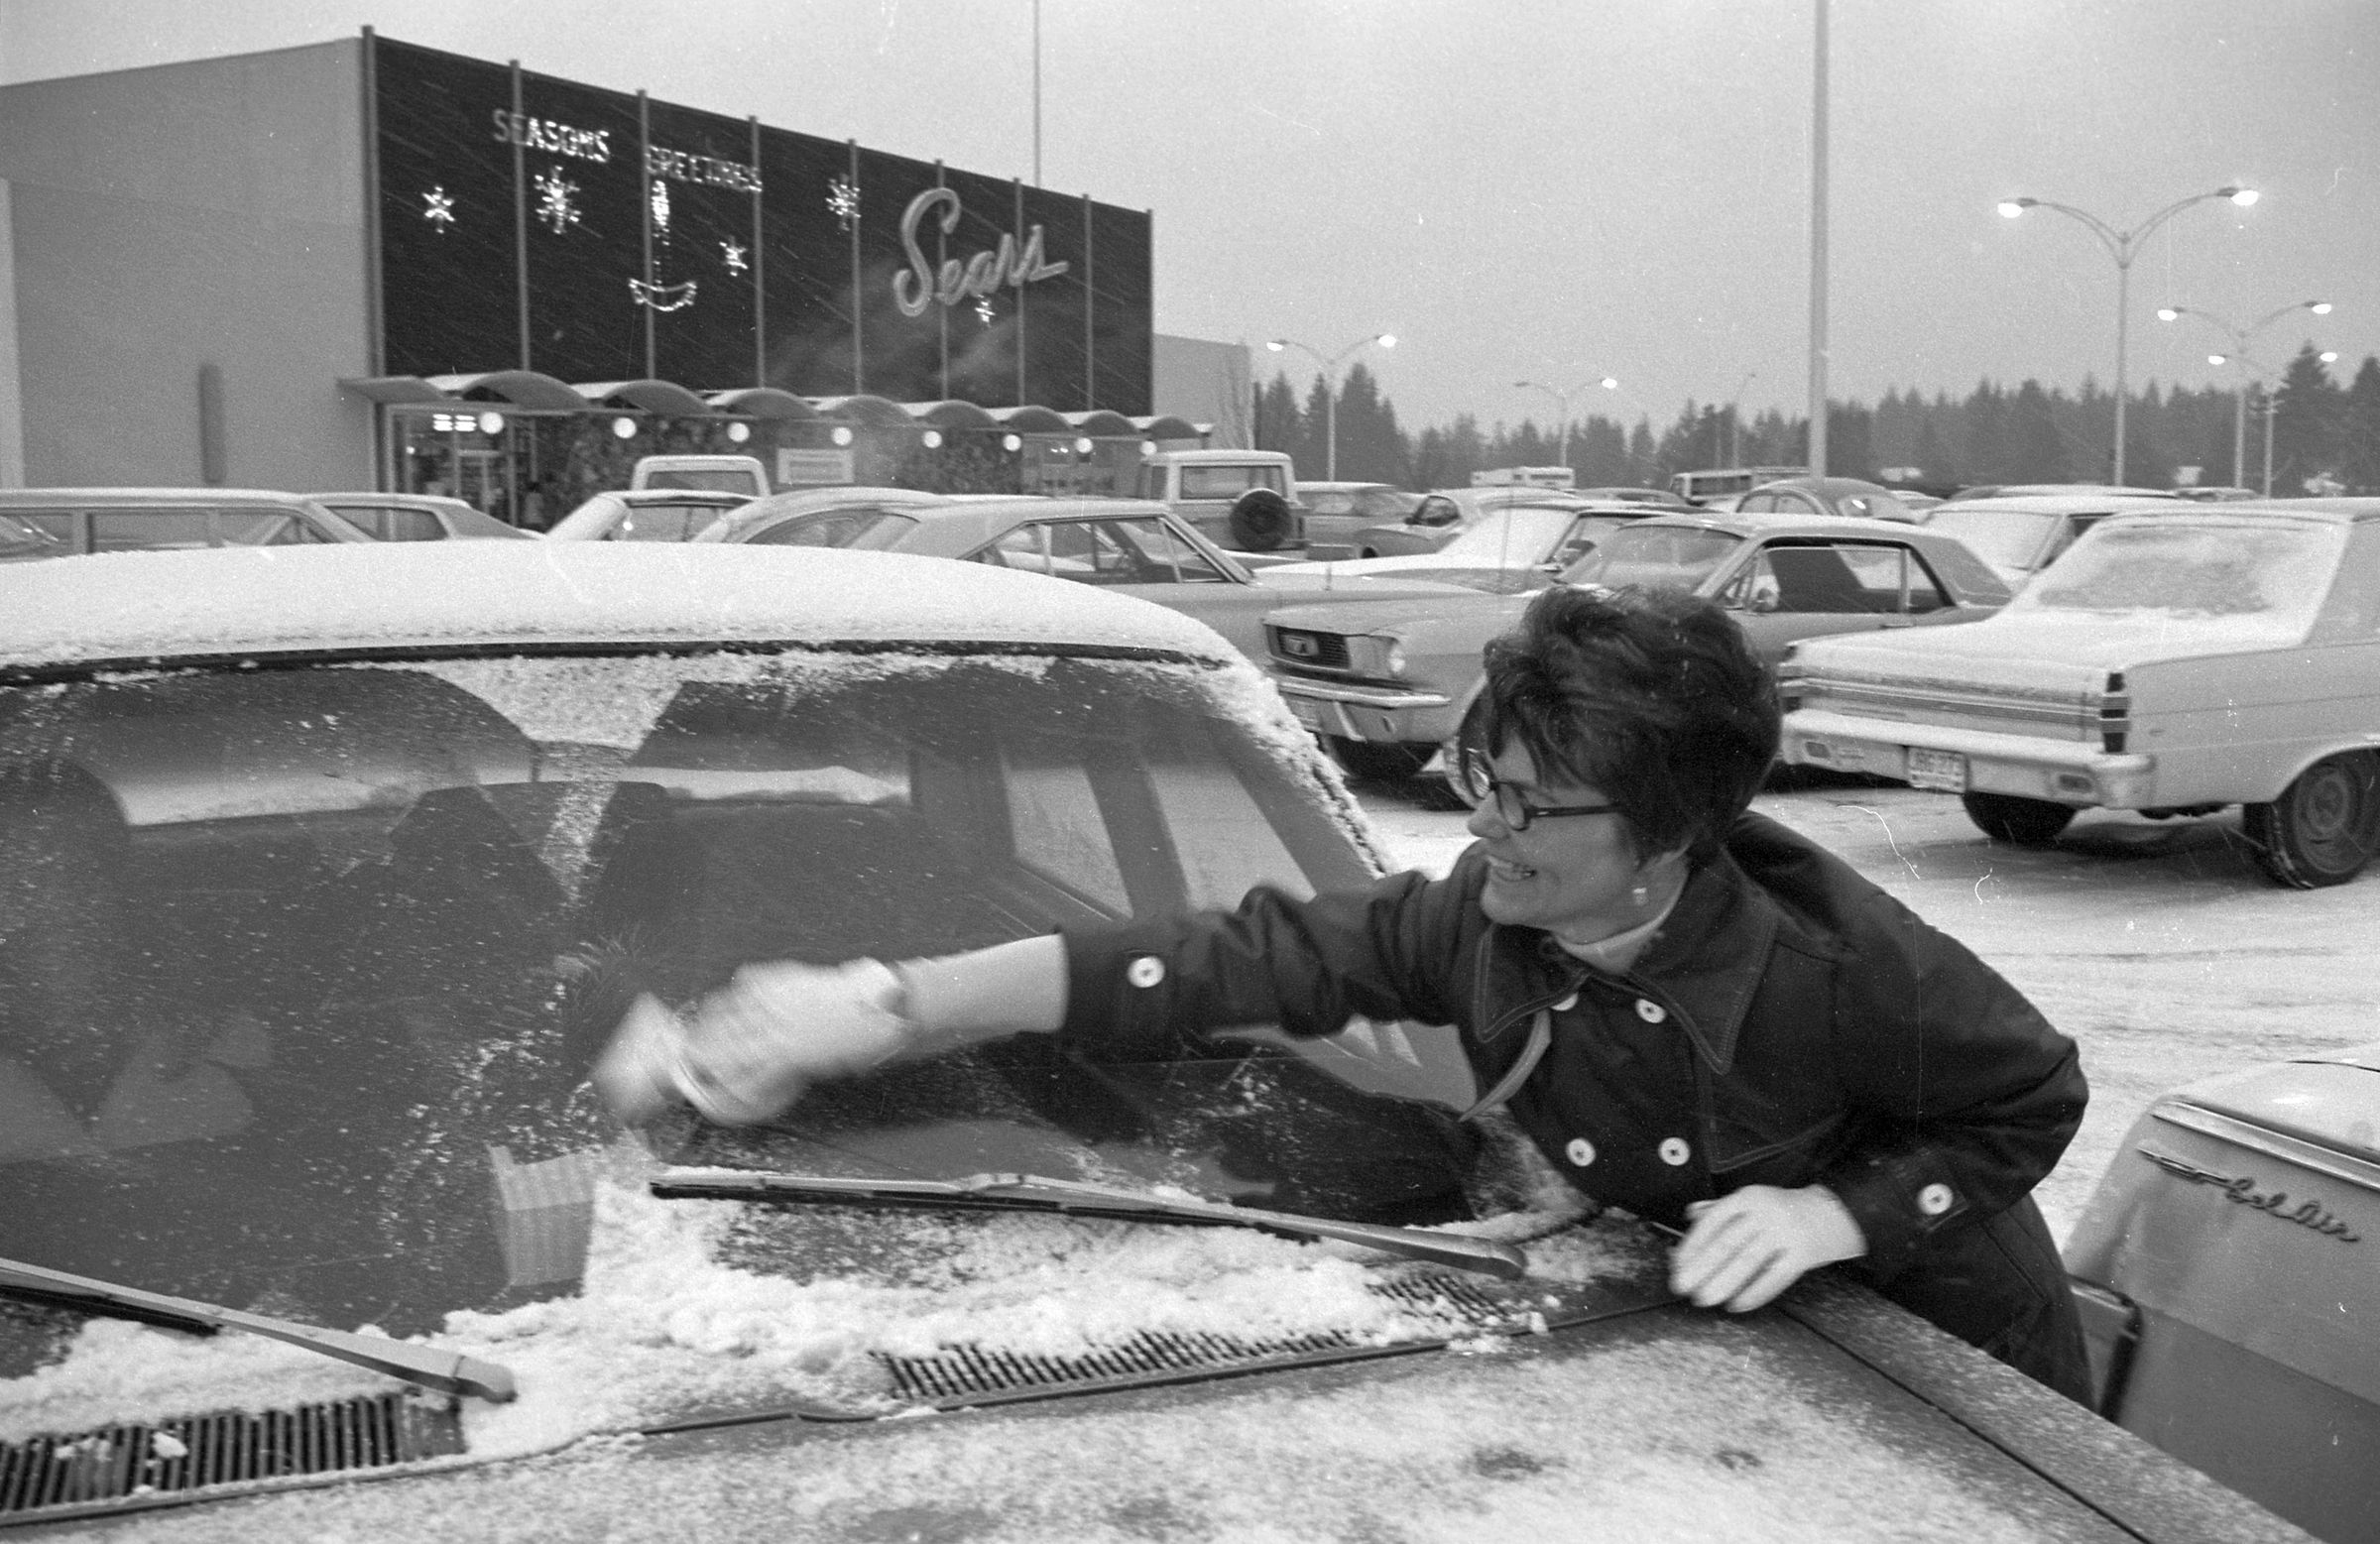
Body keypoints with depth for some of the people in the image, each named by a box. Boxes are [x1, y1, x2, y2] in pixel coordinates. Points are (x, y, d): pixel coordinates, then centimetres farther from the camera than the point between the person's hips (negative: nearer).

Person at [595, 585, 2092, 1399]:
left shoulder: (1837, 959, -32)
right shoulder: (1479, 923, -21)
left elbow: (2037, 1099, -16)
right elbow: (1241, 956, -27)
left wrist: (1843, 1206, -32)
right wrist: (882, 1009, -32)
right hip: (1702, 1348, 3)